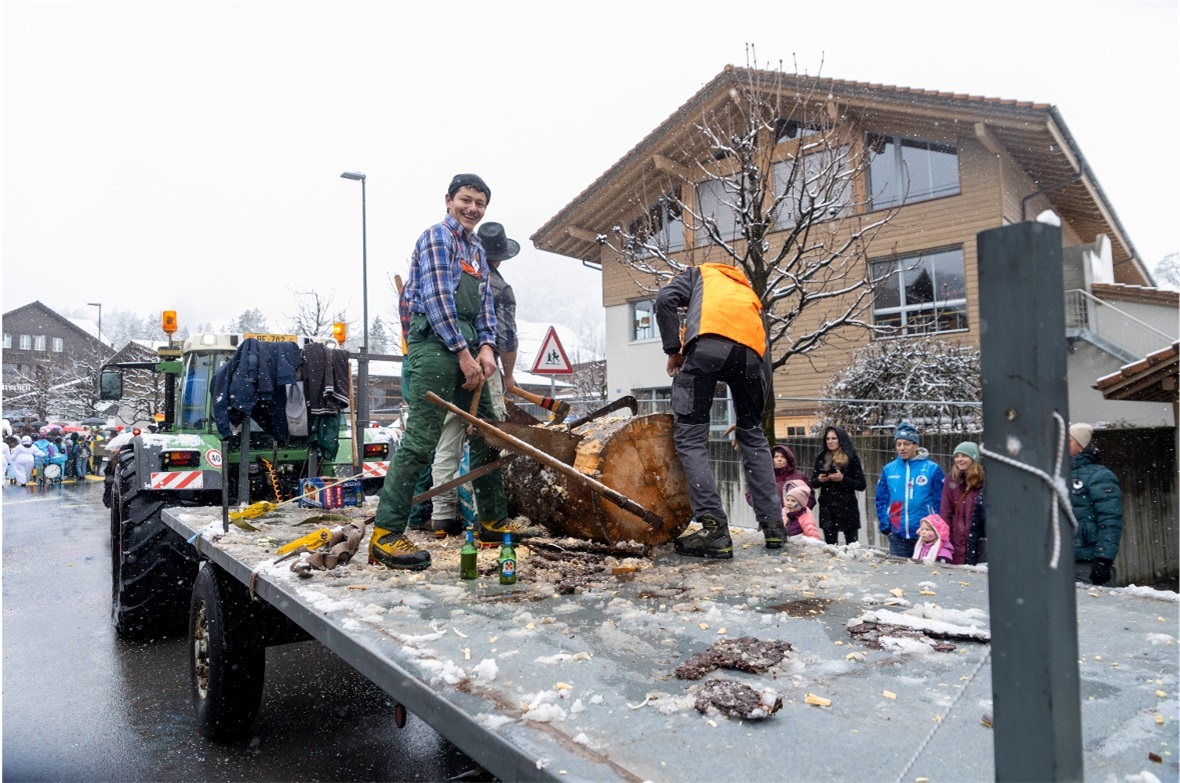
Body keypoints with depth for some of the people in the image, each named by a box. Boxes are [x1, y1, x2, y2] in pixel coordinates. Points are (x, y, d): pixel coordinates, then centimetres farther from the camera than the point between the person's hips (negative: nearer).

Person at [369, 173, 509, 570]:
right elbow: (437, 298, -12)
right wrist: (463, 353, -15)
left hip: (468, 348, 9)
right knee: (421, 437, -14)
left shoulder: (477, 250, 25)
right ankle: (385, 534, -11)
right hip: (436, 343, -9)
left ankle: (494, 522, 21)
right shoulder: (437, 236, -1)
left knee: (486, 436, 10)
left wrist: (486, 346, 1)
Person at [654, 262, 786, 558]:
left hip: (709, 342, -4)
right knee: (752, 435, 21)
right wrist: (752, 416, 32)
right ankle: (773, 525, 19)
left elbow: (665, 299, 9)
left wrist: (672, 350, 15)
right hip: (752, 352, 4)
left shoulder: (700, 273, 34)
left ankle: (716, 530, -11)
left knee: (689, 437, -1)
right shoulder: (750, 295, 42)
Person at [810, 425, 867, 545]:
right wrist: (819, 479, -8)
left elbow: (861, 485, -5)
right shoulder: (821, 458, 8)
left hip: (847, 507, -3)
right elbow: (813, 483, 14)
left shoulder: (852, 458, -3)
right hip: (827, 508, 4)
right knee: (830, 546, 8)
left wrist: (843, 479, -18)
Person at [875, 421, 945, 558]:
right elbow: (881, 500, 8)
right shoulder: (888, 470, 4)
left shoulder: (932, 468, -6)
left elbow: (940, 502, -4)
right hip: (897, 536, 3)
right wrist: (885, 526, 2)